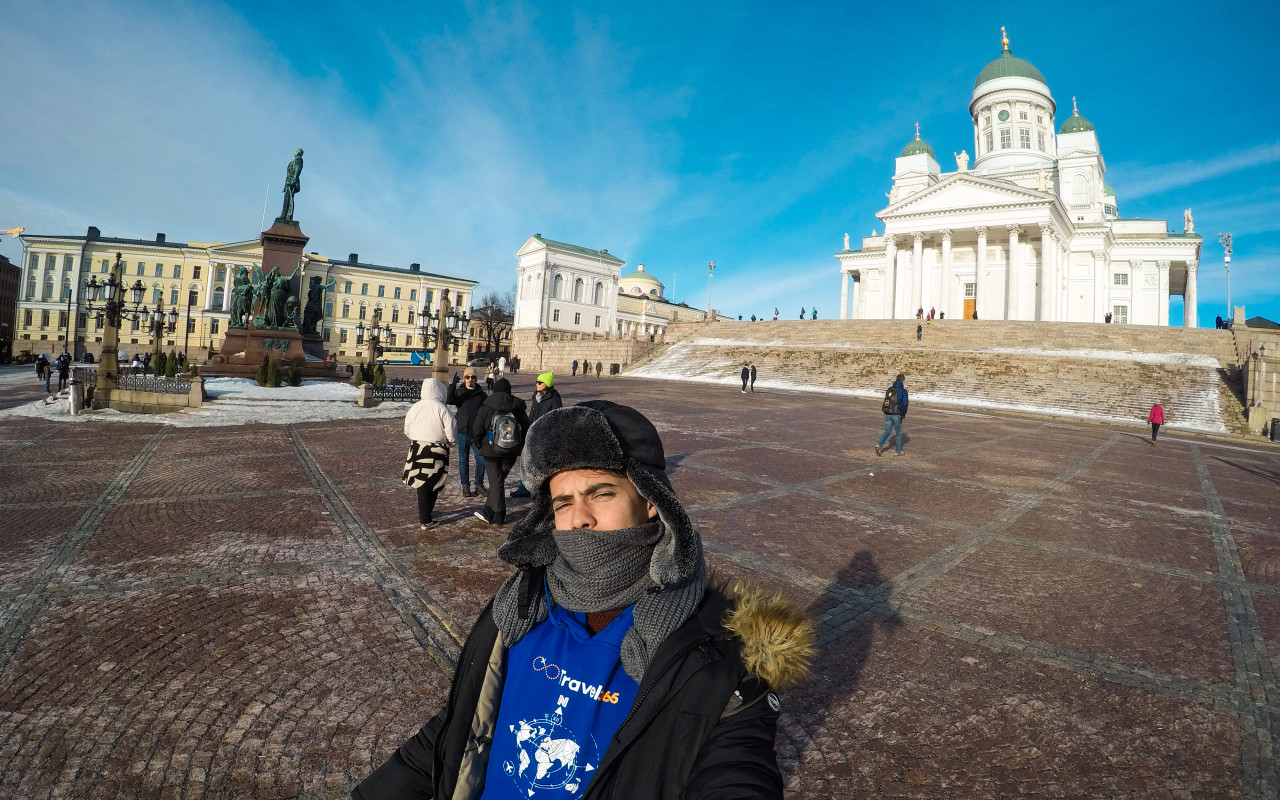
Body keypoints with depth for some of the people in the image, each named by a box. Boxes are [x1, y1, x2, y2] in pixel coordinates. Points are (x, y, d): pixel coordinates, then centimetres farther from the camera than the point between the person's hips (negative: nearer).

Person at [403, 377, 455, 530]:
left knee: (422, 484, 15)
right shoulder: (443, 409, -13)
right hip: (436, 452, -4)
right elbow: (451, 436, -14)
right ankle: (425, 521, 18)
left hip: (416, 450, 4)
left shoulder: (414, 407, 0)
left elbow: (407, 431, 10)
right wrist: (447, 442, 7)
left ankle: (426, 513, 30)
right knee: (432, 485, 9)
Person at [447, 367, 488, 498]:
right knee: (463, 460, 7)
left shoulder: (482, 395, 4)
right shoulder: (459, 392, 3)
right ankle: (465, 486, 19)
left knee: (481, 460, 1)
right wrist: (453, 385, -29)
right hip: (463, 433, 0)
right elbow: (449, 400, -18)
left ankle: (479, 485, 19)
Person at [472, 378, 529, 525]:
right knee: (499, 480, 15)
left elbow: (477, 430, -6)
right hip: (511, 453, 3)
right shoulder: (518, 407, -3)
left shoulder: (486, 407, -8)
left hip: (491, 451, -2)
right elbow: (526, 429, 1)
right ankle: (488, 512, 21)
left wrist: (481, 444, 12)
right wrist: (520, 447, 13)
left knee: (495, 482, 5)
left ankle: (499, 516, 6)